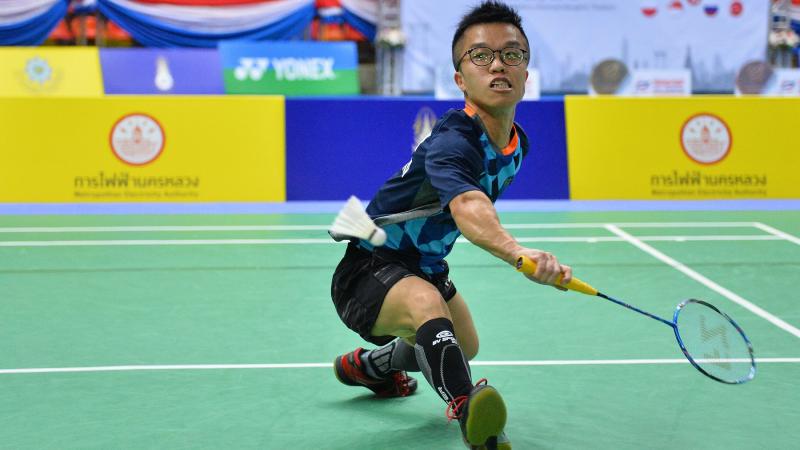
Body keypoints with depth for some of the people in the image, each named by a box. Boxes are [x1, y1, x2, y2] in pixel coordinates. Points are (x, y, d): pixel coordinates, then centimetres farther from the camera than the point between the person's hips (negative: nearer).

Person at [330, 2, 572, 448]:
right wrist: (519, 252, -73)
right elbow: (467, 207, -56)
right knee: (427, 303, -43)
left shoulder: (517, 143, -4)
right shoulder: (453, 141, -34)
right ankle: (469, 411, -60)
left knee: (465, 348, 33)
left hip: (425, 265, 10)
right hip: (370, 269, -10)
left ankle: (368, 365, 60)